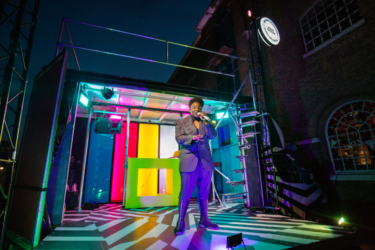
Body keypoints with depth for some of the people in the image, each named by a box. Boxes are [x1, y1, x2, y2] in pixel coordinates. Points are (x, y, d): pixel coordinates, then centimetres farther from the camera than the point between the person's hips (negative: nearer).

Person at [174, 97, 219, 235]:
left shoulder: (205, 122, 16)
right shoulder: (182, 122, 9)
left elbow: (213, 136, 3)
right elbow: (179, 138, -3)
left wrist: (206, 122, -9)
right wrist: (192, 137, -20)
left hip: (205, 161, 4)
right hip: (189, 160, -3)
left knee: (204, 192, 10)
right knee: (185, 192, -2)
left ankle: (204, 220, 23)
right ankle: (180, 223, 9)